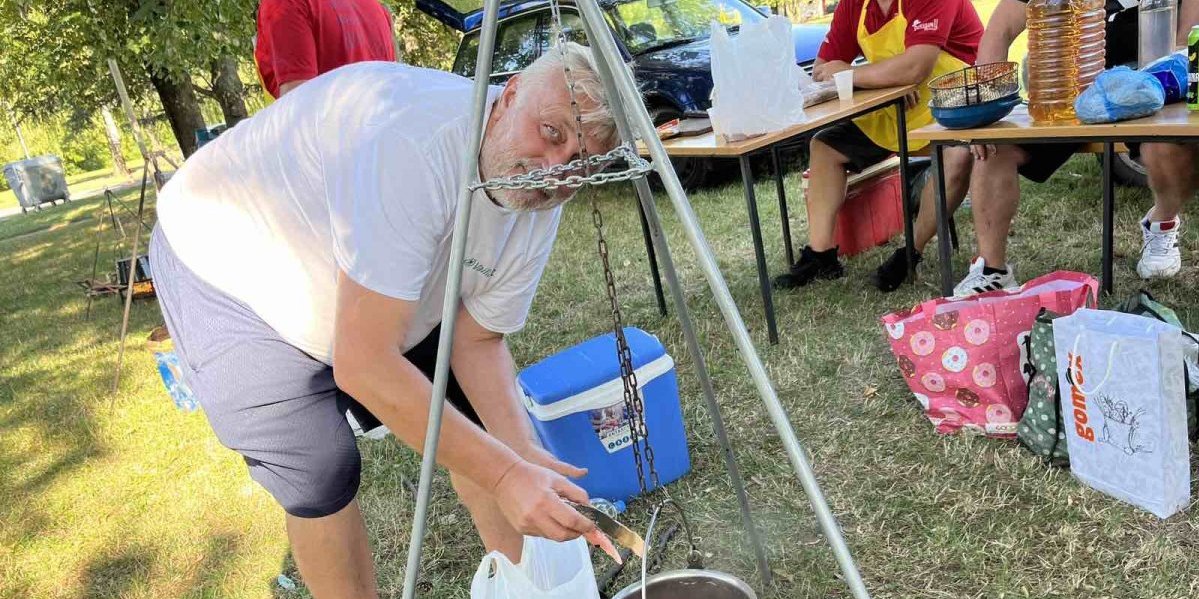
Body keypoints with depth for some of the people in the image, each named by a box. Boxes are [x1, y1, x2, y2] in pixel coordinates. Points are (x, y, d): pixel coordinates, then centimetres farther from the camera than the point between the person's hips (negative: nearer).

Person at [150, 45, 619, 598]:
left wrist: (526, 457, -23)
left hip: (373, 291, 7)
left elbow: (477, 342, -9)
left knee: (473, 417, 3)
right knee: (320, 471, -18)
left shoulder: (540, 203, -14)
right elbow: (363, 365, -39)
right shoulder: (413, 142, -39)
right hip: (224, 268, -6)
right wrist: (503, 475, -37)